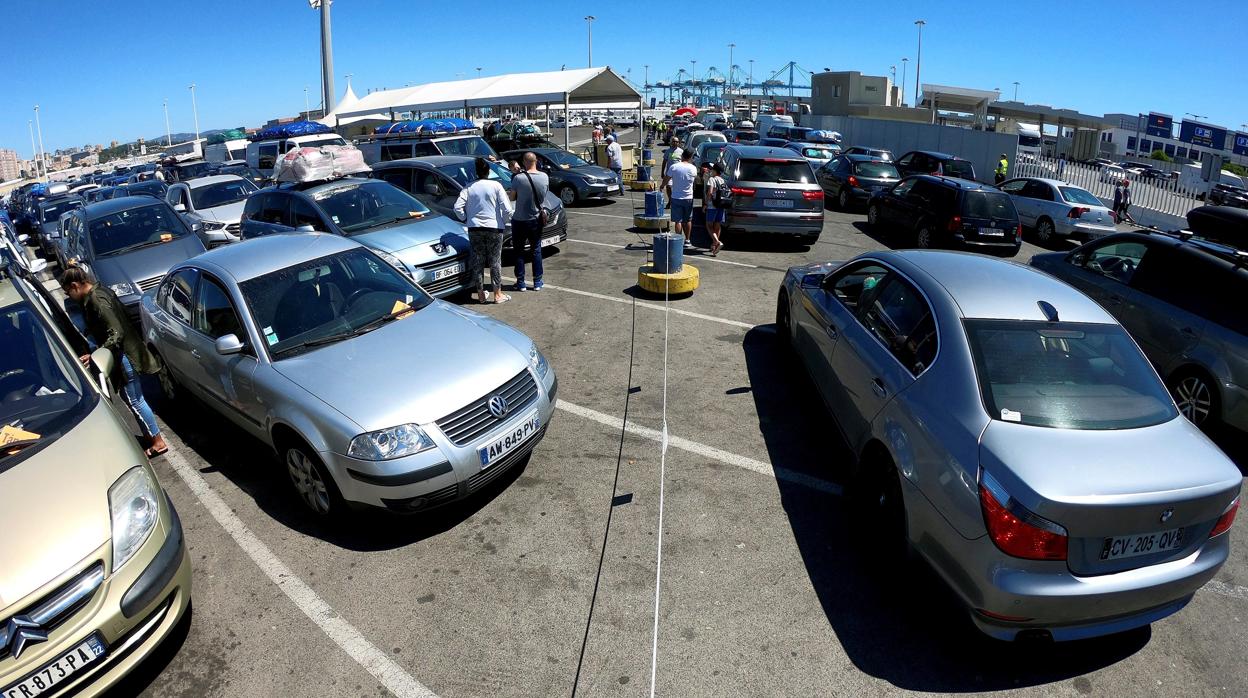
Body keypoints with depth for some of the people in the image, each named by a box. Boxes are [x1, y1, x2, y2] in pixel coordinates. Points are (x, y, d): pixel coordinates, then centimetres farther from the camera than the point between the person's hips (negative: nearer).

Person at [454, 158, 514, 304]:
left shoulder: (468, 188, 2)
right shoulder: (496, 186, -4)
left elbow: (458, 207, -4)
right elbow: (507, 209, -9)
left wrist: (466, 219, 11)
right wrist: (505, 222, 8)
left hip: (474, 228, 2)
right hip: (494, 227, -2)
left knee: (477, 260, 10)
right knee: (495, 261, 5)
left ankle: (480, 294, 14)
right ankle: (498, 294, 7)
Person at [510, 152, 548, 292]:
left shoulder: (518, 178, -17)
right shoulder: (545, 177, -5)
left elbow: (512, 196, -4)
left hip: (520, 220, -3)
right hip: (536, 219, 3)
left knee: (519, 251, 8)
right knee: (536, 251, 14)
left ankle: (520, 283, 11)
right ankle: (537, 282, 15)